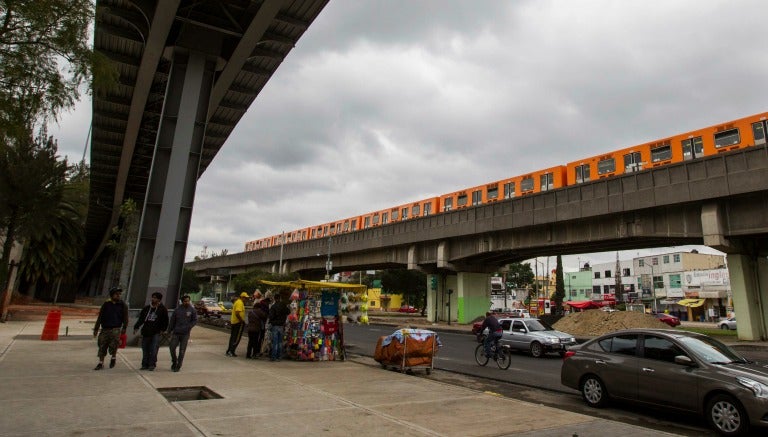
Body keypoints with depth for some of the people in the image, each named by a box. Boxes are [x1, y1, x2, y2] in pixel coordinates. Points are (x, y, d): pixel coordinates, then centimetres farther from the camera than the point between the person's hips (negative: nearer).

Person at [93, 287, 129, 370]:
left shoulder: (123, 305, 7)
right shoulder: (106, 304, 8)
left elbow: (125, 318, 6)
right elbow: (100, 317, 10)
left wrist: (124, 328, -5)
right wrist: (96, 329, 6)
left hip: (116, 329, -2)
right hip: (105, 329, 2)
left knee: (113, 345, -18)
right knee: (102, 347, 4)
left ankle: (114, 357, 9)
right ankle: (101, 363, 20)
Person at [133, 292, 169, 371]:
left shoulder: (162, 309, 1)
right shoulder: (146, 308, 10)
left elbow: (165, 321, 6)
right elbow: (141, 319, 11)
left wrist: (163, 329, 0)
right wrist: (136, 327, -1)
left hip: (156, 333, -4)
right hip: (145, 332, 4)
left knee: (153, 350, -8)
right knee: (145, 350, 7)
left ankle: (152, 364, 0)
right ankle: (145, 364, 15)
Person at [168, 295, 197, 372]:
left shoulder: (192, 310, 0)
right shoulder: (177, 310, 6)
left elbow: (195, 320, 1)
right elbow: (172, 321, 10)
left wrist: (188, 327, -13)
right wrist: (169, 330, 7)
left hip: (185, 334, -2)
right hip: (176, 333, 2)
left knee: (182, 351, 1)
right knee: (172, 348, -3)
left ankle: (178, 366, 11)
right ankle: (174, 362, 21)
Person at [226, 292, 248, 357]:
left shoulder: (237, 302, 15)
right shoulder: (240, 303, -16)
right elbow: (237, 313, -25)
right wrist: (242, 320, -19)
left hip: (233, 322, 10)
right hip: (238, 322, -10)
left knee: (233, 337, 15)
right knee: (237, 338, -4)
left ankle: (229, 351, 20)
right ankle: (231, 351, -5)